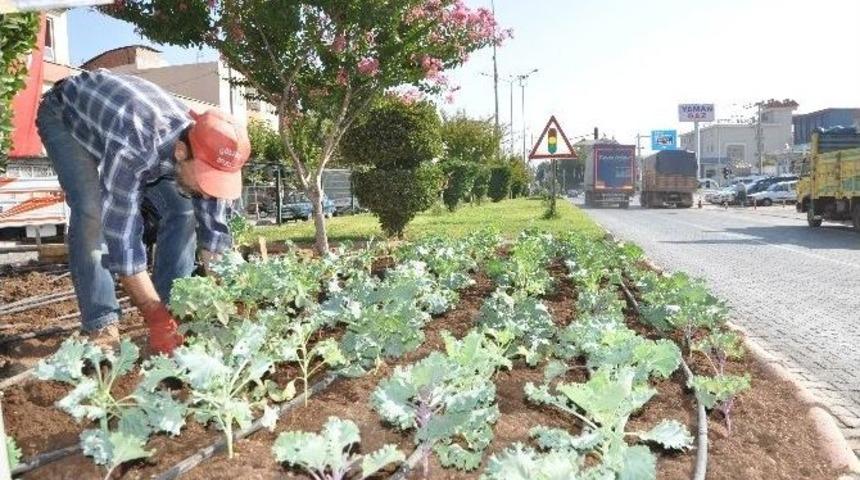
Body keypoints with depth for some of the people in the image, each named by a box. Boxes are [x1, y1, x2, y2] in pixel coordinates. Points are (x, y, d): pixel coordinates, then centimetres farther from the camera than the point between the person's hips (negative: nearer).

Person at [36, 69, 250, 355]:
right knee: (92, 211, -27)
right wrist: (158, 321, -40)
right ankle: (101, 325, -15)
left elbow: (214, 231, -18)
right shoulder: (133, 144, -47)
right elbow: (121, 233, -43)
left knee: (181, 209, -10)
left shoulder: (207, 155, -27)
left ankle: (173, 311, -1)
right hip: (65, 115, -4)